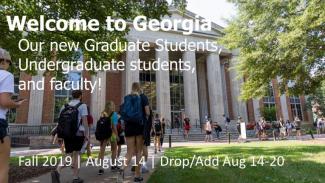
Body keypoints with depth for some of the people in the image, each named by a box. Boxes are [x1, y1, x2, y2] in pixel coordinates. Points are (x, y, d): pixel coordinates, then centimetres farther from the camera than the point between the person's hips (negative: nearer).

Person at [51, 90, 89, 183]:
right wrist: (86, 134, -6)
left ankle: (57, 171, -12)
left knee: (68, 155, 12)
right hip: (78, 134, -4)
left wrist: (60, 136, 17)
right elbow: (85, 121, -10)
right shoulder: (82, 106, -3)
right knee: (76, 155, 10)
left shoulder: (64, 106, 12)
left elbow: (60, 121, 11)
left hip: (66, 134, 4)